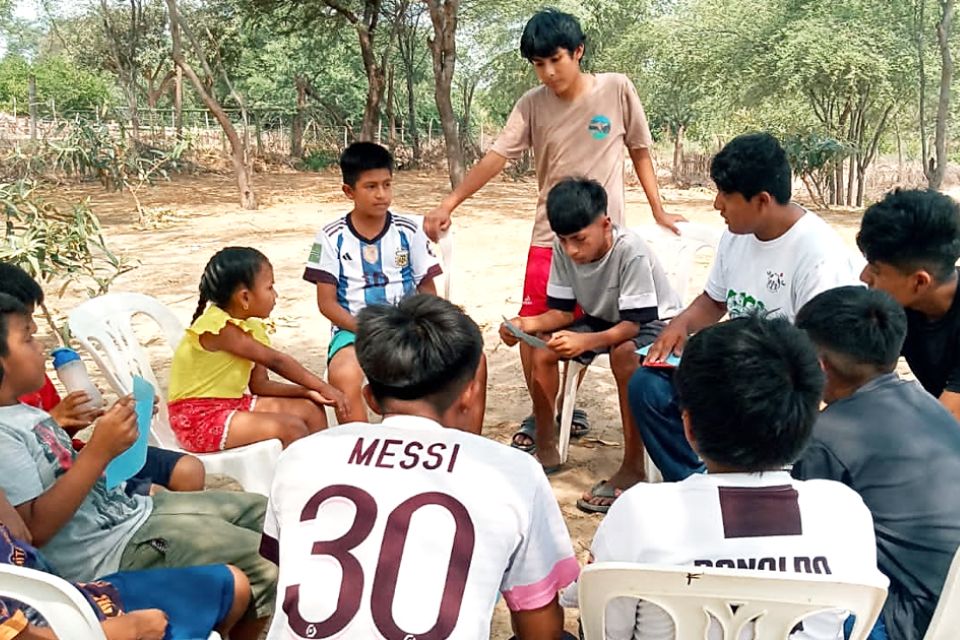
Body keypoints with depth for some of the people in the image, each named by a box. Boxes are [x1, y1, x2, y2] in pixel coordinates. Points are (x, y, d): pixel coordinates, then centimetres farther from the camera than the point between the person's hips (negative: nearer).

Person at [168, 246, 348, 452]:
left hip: (232, 405, 9)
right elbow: (276, 361, -21)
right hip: (198, 419, -9)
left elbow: (260, 385, 5)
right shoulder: (219, 328, -22)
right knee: (292, 428, -22)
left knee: (311, 410, 3)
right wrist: (322, 387, -16)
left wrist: (307, 391, -7)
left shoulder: (251, 328, 6)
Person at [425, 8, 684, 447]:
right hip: (549, 236, 1)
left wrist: (658, 211, 5)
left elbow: (639, 150, 5)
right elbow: (495, 158, -10)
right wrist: (448, 204, -21)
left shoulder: (617, 90, -5)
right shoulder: (532, 105, -4)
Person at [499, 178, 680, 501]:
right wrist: (529, 323, -28)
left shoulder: (631, 252, -32)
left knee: (623, 354, -37)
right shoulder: (563, 250, -16)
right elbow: (563, 310, -7)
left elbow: (634, 323, -31)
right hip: (603, 319, 6)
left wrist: (585, 341, -47)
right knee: (542, 350, -13)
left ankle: (633, 466, -24)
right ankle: (546, 449, 3)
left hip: (651, 322, -6)